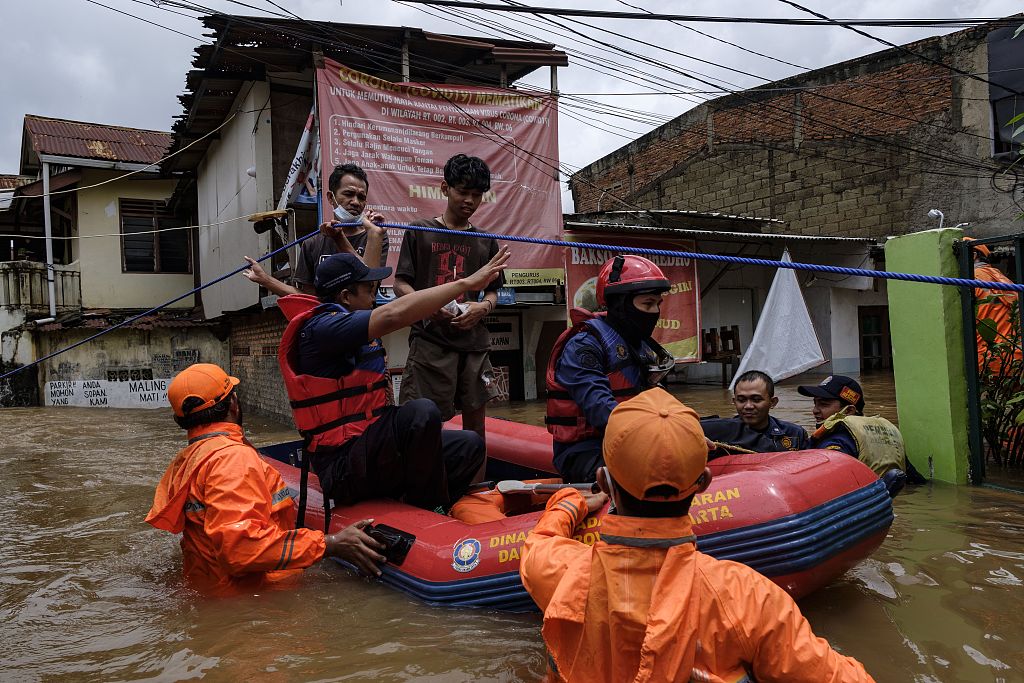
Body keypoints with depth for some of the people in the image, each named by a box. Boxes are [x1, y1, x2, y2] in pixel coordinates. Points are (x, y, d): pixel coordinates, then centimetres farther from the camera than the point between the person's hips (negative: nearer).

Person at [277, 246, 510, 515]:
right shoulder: (320, 327, -19)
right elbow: (394, 315, -31)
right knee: (421, 412, -35)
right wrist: (466, 283, -30)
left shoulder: (343, 320, 12)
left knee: (469, 446, 5)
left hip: (369, 447, 11)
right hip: (344, 469, -11)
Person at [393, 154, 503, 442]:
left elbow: (493, 291, 17)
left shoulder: (485, 242, 14)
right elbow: (400, 284, 3)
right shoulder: (419, 232, 5)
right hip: (430, 340, -3)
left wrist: (483, 306, -7)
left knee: (475, 418, 8)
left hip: (474, 343, 4)